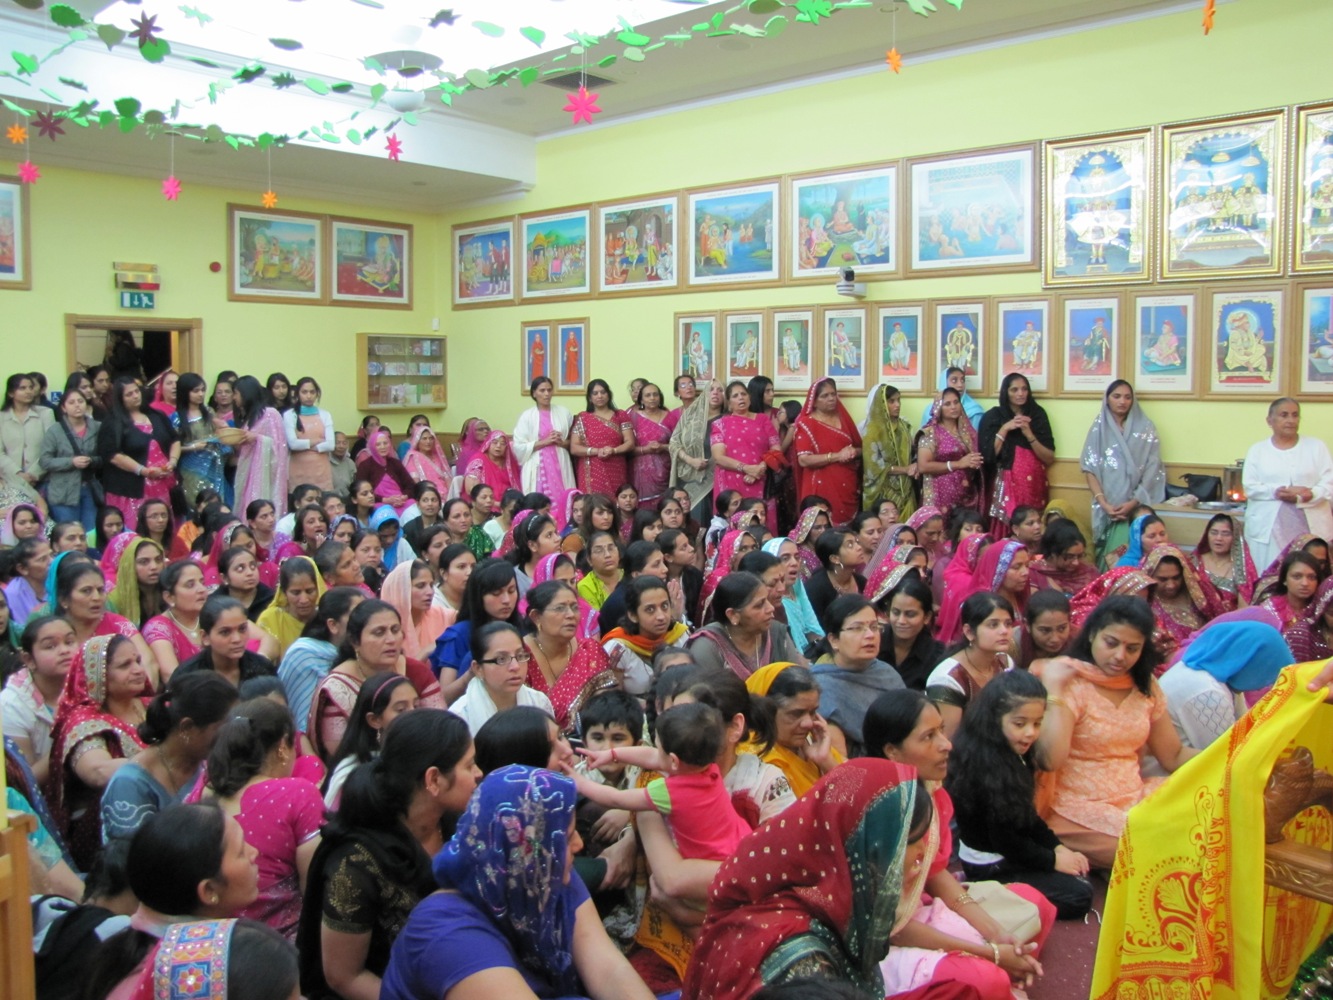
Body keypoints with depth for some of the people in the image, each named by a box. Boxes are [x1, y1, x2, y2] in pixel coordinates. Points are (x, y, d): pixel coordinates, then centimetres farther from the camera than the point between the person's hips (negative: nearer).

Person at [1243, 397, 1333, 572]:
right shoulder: (1257, 450, 11)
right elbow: (1250, 487, 0)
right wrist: (1279, 491, -15)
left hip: (1311, 526, 0)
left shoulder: (1317, 446, 12)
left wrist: (1310, 495, -17)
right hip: (1268, 527, 0)